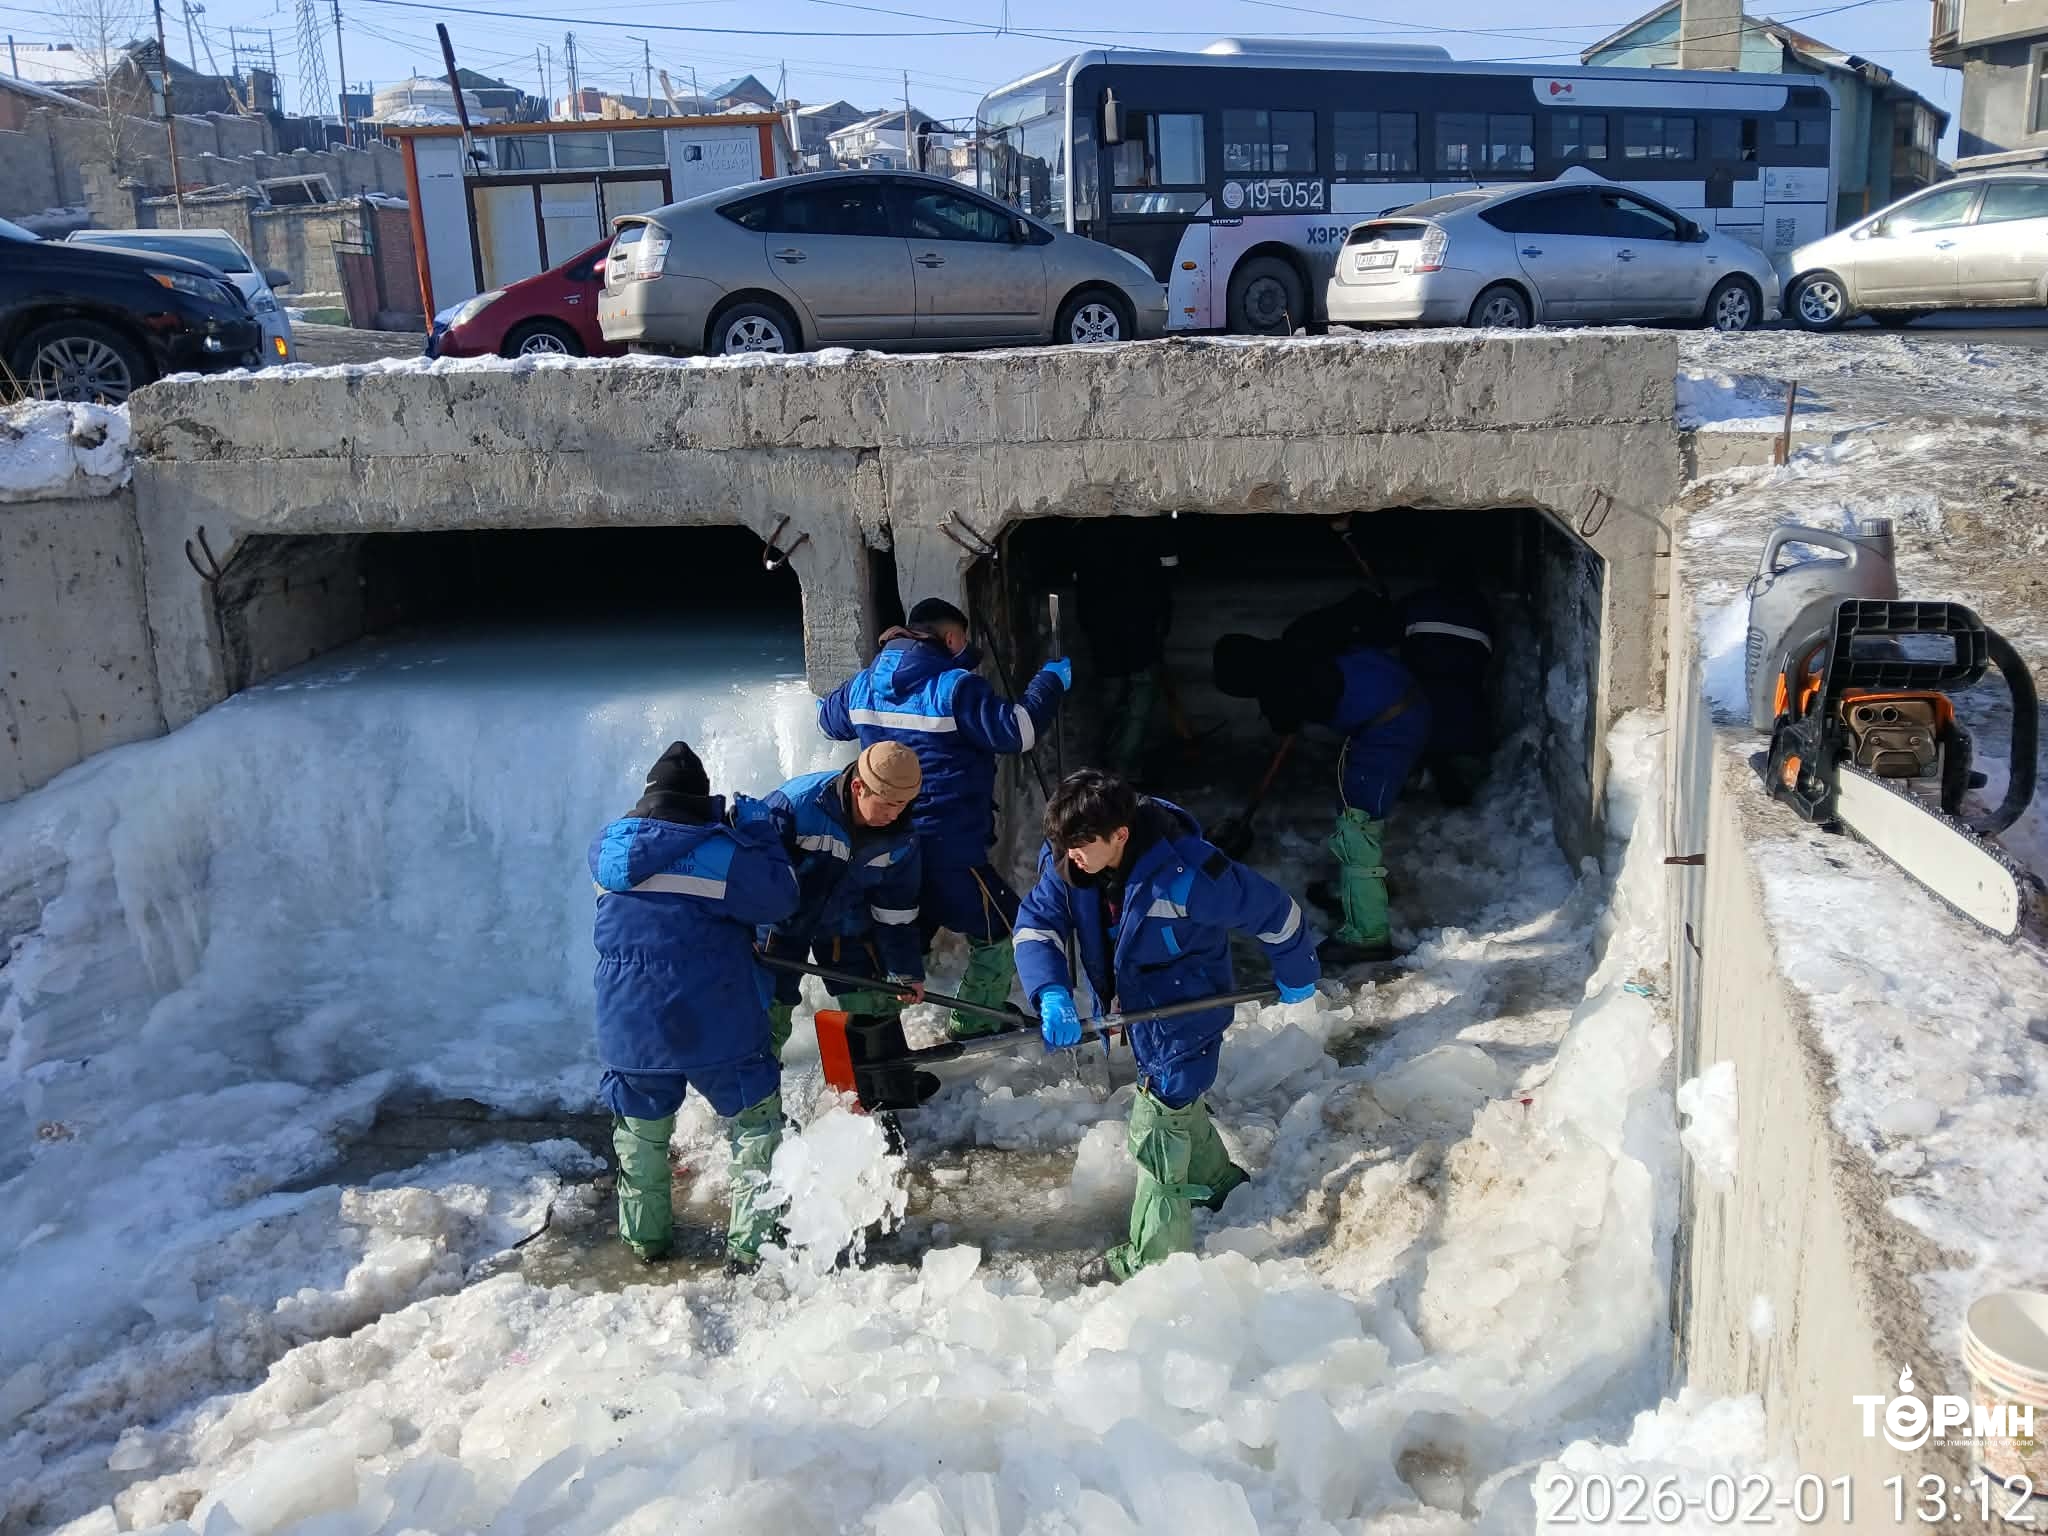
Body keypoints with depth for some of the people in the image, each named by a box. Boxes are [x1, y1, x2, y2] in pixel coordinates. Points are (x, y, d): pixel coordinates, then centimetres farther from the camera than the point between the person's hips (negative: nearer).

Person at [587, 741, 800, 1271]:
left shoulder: (605, 848, 1)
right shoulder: (717, 851, -15)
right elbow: (779, 896, -7)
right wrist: (756, 829, 1)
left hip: (628, 1023, 4)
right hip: (713, 1023, -4)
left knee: (640, 1130, 23)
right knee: (755, 1126, 10)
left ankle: (644, 1236, 34)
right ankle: (753, 1243, 10)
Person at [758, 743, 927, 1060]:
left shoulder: (901, 838, -16)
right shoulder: (796, 804, -33)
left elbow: (896, 911, -3)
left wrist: (906, 971, 1)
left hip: (847, 926, 4)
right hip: (781, 920, -3)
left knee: (874, 1004, 4)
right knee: (768, 1009, 1)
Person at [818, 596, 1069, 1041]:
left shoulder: (865, 684, 7)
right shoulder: (954, 687, -17)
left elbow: (830, 719, 27)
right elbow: (1017, 730, -21)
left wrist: (829, 702, 51)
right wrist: (1050, 682, -6)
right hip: (948, 849, -7)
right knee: (999, 930, 12)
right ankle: (974, 1025, 18)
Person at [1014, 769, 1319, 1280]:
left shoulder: (1186, 873, -35)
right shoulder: (1065, 861, -17)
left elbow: (1274, 909, -23)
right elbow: (1036, 924, -18)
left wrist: (1295, 976, -5)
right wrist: (1052, 995, -38)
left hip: (1186, 1013, -8)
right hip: (1136, 1007, 8)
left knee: (1156, 1125, -3)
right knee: (1175, 1099, 28)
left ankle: (1154, 1258, 15)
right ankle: (1218, 1182, 56)